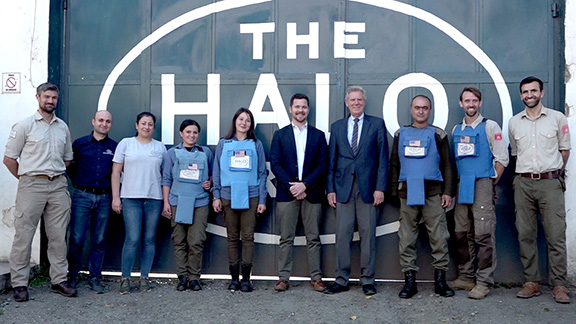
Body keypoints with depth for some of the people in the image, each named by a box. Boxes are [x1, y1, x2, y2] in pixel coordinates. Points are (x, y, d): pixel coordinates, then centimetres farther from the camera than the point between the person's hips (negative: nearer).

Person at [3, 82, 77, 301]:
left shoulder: (63, 127, 13)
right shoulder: (25, 125, 0)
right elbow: (9, 158, 1)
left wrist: (56, 175, 12)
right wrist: (25, 178, 3)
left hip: (58, 186, 4)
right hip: (32, 185, -4)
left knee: (58, 236, 7)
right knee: (23, 235, -1)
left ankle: (59, 280, 16)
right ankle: (19, 283, 8)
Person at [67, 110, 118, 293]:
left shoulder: (114, 147, 8)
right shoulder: (79, 144, 5)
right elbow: (71, 166, 14)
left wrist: (114, 193, 6)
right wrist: (78, 184, 10)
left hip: (104, 198, 1)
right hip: (82, 196, -1)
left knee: (99, 240, 5)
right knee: (77, 239, -1)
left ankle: (95, 277, 14)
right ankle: (73, 275, 14)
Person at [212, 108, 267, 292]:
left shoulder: (256, 145, 8)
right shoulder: (223, 144, 9)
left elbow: (262, 173, 7)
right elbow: (217, 171, 9)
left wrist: (262, 199, 1)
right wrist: (216, 196, 1)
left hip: (250, 196, 0)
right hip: (228, 196, 1)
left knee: (248, 237, -1)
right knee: (232, 237, 5)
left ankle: (246, 278, 6)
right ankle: (234, 278, 13)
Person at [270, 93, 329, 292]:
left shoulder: (318, 135, 10)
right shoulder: (280, 135, 9)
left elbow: (323, 164, 2)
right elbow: (275, 164, 1)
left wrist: (304, 184, -10)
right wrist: (291, 186, -10)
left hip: (312, 194, 0)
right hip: (286, 193, 0)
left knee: (313, 238, 4)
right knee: (286, 239, 2)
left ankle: (316, 278, 11)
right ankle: (283, 278, 8)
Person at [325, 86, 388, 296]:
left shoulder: (377, 124, 7)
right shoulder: (337, 126, 13)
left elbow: (383, 158, 2)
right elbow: (332, 160, 12)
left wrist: (380, 187, -6)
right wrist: (330, 188, 4)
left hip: (368, 187, -1)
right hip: (343, 187, 2)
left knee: (368, 233, 2)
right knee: (342, 233, 2)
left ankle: (367, 279, 12)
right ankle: (342, 279, 11)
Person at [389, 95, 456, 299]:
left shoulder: (438, 135, 10)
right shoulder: (400, 134, 14)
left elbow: (447, 166, 8)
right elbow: (394, 165, 15)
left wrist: (448, 192, -1)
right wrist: (394, 191, 8)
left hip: (433, 192, -1)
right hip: (407, 192, 2)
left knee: (439, 237, -2)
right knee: (406, 238, 2)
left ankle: (440, 280, 8)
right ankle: (409, 280, 10)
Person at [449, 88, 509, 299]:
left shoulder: (490, 127, 1)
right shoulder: (456, 130, 16)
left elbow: (502, 159, -1)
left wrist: (492, 182, -2)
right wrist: (457, 182, 11)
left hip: (482, 185, -5)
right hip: (462, 186, 6)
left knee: (484, 234, -8)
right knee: (462, 234, 8)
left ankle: (483, 282, -2)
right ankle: (466, 277, 18)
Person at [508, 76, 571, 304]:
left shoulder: (557, 118, 4)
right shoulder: (514, 123, 11)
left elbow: (565, 150, 10)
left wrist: (552, 171, 12)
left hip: (550, 182, -2)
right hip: (523, 184, 3)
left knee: (556, 235, -4)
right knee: (525, 235, 4)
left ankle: (559, 285, 3)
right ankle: (532, 282, 13)